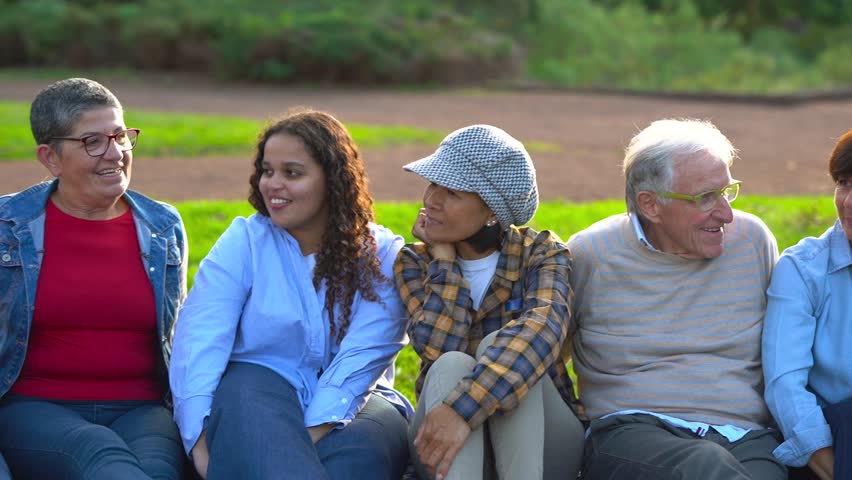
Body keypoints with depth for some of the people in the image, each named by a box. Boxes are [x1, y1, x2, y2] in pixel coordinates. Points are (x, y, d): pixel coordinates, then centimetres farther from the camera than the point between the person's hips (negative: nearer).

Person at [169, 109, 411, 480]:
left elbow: (361, 358, -11)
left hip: (352, 400, 1)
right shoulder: (243, 241, 4)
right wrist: (199, 440, -26)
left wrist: (308, 440, -27)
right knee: (247, 399, -36)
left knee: (361, 449, -34)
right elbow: (200, 338, -9)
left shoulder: (383, 256, 3)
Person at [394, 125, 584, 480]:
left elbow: (541, 328, -27)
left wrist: (464, 408, -41)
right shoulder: (416, 263, 3)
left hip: (540, 443, -1)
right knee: (453, 366, -30)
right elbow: (438, 348, -17)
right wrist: (443, 257, -11)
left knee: (502, 348, -28)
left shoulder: (542, 253, -4)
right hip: (446, 450, 1)